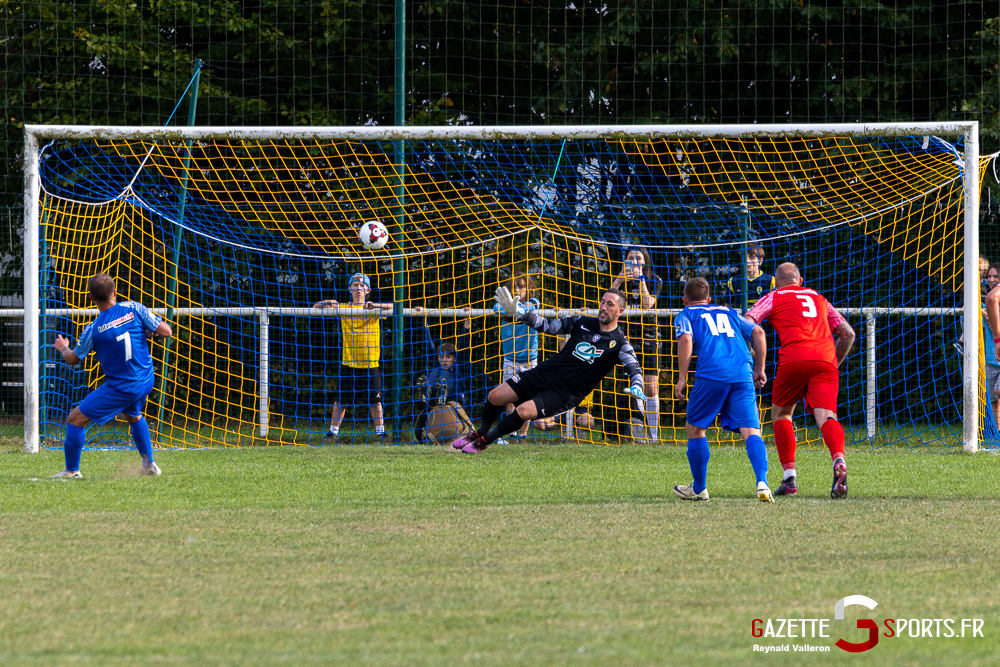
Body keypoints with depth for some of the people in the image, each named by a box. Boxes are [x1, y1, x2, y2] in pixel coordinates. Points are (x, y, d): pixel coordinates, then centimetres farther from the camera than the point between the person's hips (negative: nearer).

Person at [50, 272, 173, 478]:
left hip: (120, 388, -6)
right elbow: (166, 331, -7)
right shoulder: (134, 309, -9)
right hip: (145, 382, 6)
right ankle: (149, 465, 38)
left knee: (75, 419, 4)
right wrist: (146, 332, 13)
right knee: (134, 416, 35)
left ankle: (72, 471, 9)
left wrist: (63, 348, 23)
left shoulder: (93, 330, -15)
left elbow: (72, 359, 0)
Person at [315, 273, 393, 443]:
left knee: (374, 399, 0)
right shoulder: (343, 309, 7)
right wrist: (327, 303, -16)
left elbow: (394, 307, -7)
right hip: (348, 363, 1)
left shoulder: (373, 309, 5)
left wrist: (376, 306, -22)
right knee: (341, 400, 2)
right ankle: (333, 431, 10)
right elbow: (316, 307, 6)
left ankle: (380, 431, 8)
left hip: (370, 363, -1)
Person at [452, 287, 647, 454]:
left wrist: (636, 388, -39)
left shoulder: (619, 344, -9)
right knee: (495, 396, -3)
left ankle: (483, 442, -1)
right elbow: (548, 326, 13)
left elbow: (634, 368, -16)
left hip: (566, 393, -5)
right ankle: (480, 432, 27)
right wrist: (517, 312, 5)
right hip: (546, 372, 5)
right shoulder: (582, 323, 4)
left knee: (524, 411, -25)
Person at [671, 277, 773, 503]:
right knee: (751, 431, -4)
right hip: (743, 373, 3)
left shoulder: (685, 315, 19)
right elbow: (757, 332, 18)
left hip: (712, 373, -3)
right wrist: (759, 370, 19)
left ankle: (699, 488, 24)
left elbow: (686, 340, -2)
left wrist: (681, 379, -1)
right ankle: (762, 482, -26)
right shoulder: (728, 313, 31)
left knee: (695, 427, 16)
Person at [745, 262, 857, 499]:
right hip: (825, 360, 2)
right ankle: (839, 460, -41)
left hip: (793, 359, -2)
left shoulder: (774, 297, 21)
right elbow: (848, 333, 27)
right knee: (825, 416, -10)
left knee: (781, 413, 18)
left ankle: (789, 477, 10)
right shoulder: (818, 298, 31)